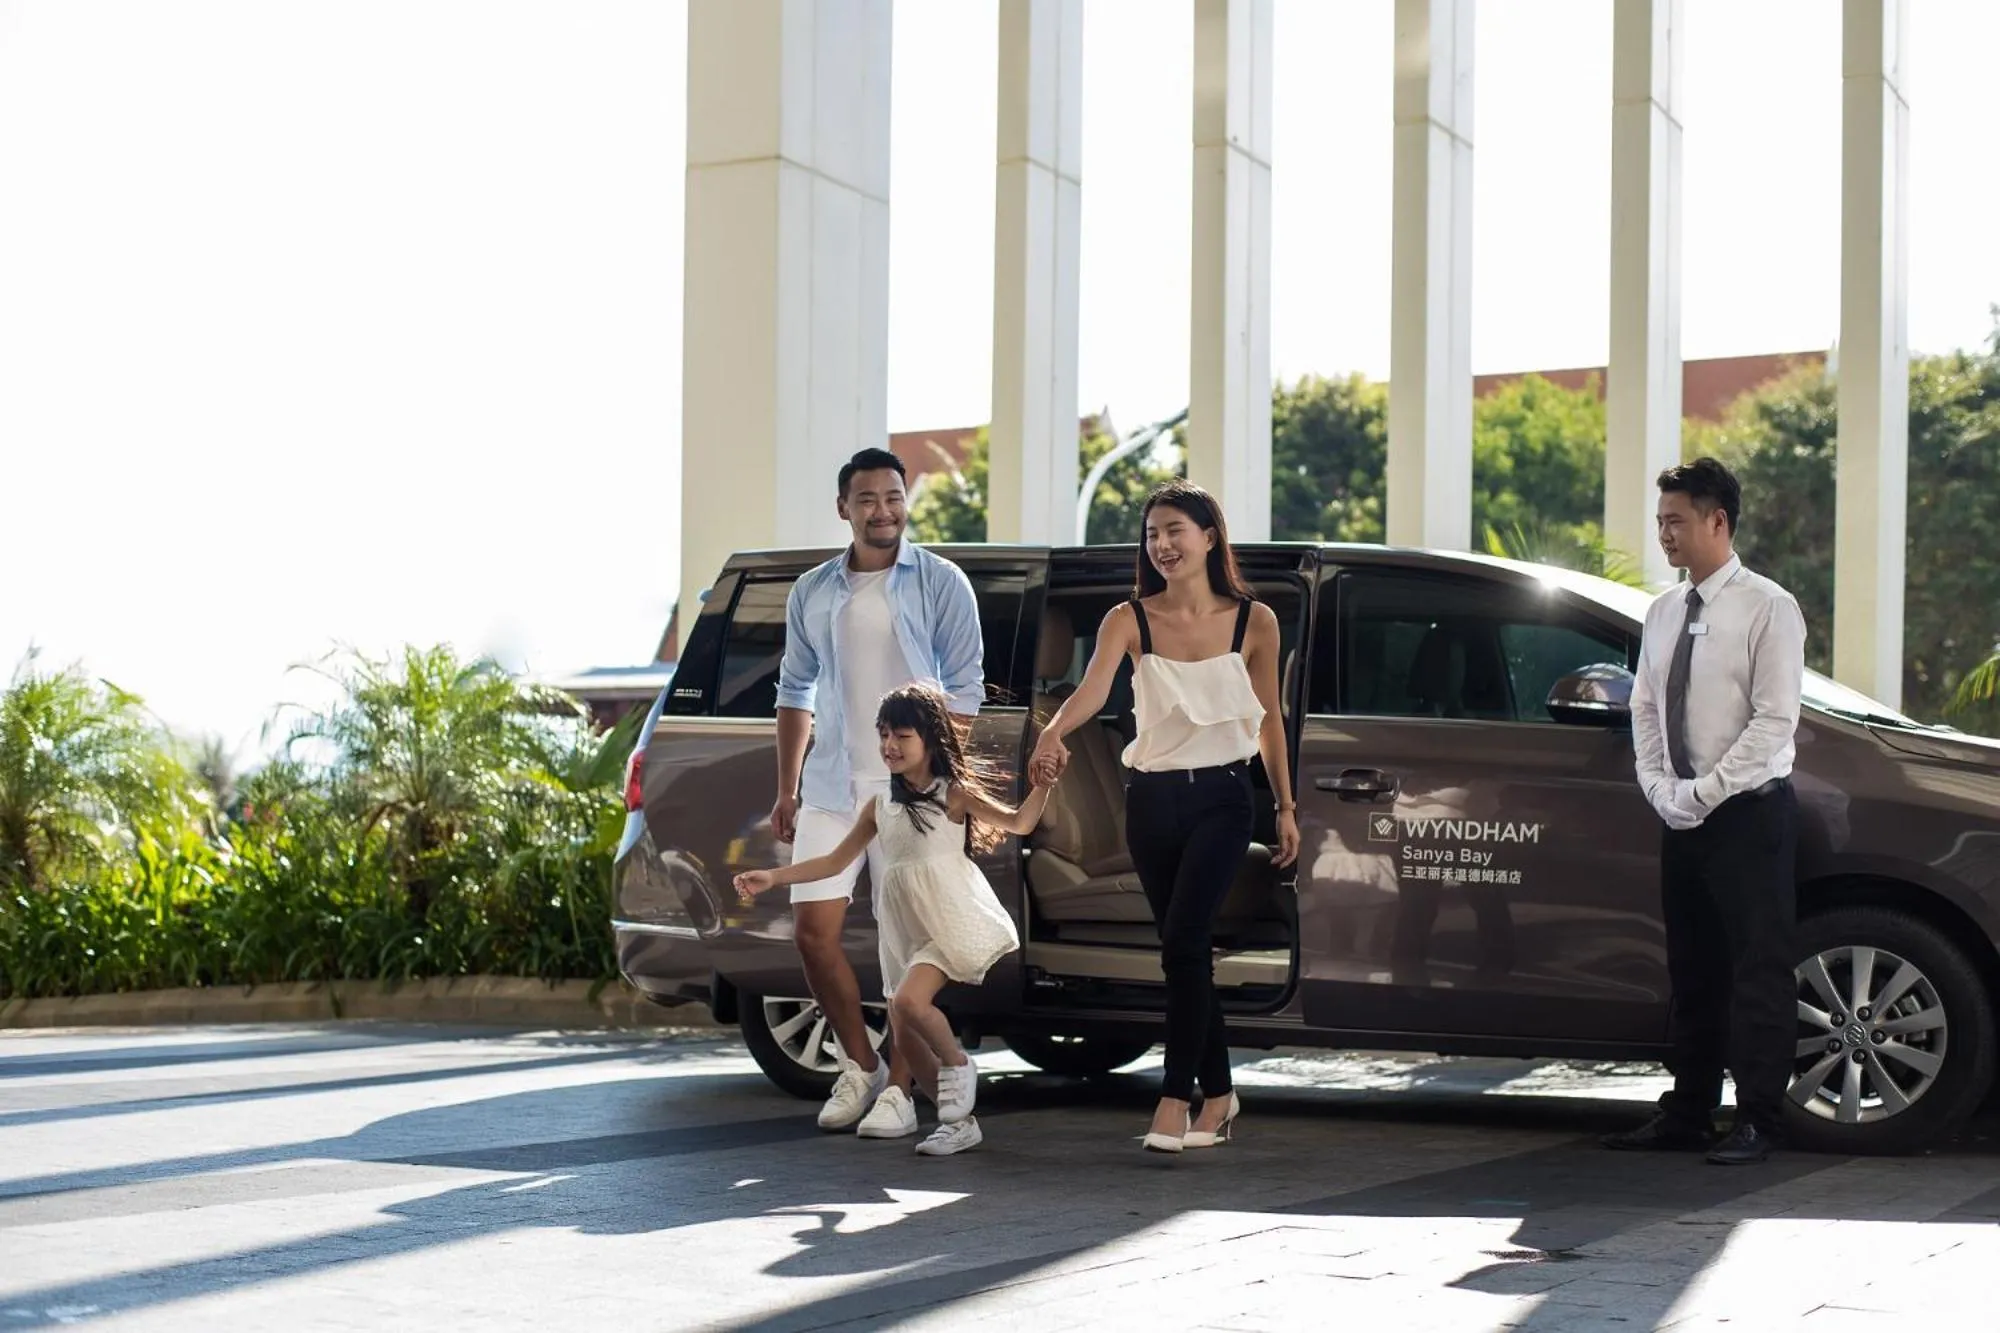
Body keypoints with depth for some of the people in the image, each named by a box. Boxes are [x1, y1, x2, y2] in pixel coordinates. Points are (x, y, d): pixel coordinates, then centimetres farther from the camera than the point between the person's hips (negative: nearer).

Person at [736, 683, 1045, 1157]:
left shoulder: (954, 794, -2)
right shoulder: (879, 807, 11)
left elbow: (1018, 822, -9)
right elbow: (835, 861, 14)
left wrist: (1043, 782, -26)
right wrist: (772, 877, 7)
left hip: (954, 918, -6)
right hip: (905, 930, 6)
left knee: (908, 1000, -27)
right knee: (904, 1037, 2)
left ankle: (957, 1065, -3)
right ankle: (958, 1119, 13)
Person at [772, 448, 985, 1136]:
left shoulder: (941, 583, -1)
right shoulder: (812, 591, 11)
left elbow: (964, 688, -3)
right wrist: (785, 790, 13)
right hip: (830, 787, 4)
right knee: (813, 930, 0)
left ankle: (896, 1088, 7)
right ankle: (859, 1066, 18)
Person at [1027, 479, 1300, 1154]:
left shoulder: (1254, 621, -1)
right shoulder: (1129, 620, -2)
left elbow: (1268, 719, 8)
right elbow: (1092, 690, -19)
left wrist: (1286, 808, 9)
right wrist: (1054, 731, -40)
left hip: (1222, 798, -2)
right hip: (1152, 798, 3)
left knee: (1182, 942, -17)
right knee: (1185, 950, 10)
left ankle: (1175, 1098, -11)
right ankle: (1218, 1093, 24)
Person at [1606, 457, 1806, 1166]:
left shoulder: (1768, 608, -9)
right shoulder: (1664, 613, 12)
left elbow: (1774, 720, -14)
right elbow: (1644, 709, 15)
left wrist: (1704, 792, -16)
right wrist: (1660, 788, 0)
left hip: (1749, 814, -7)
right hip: (1681, 817, 7)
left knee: (1758, 973, -3)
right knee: (1691, 970, 11)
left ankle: (1756, 1122, 1)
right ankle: (1688, 1113, 19)